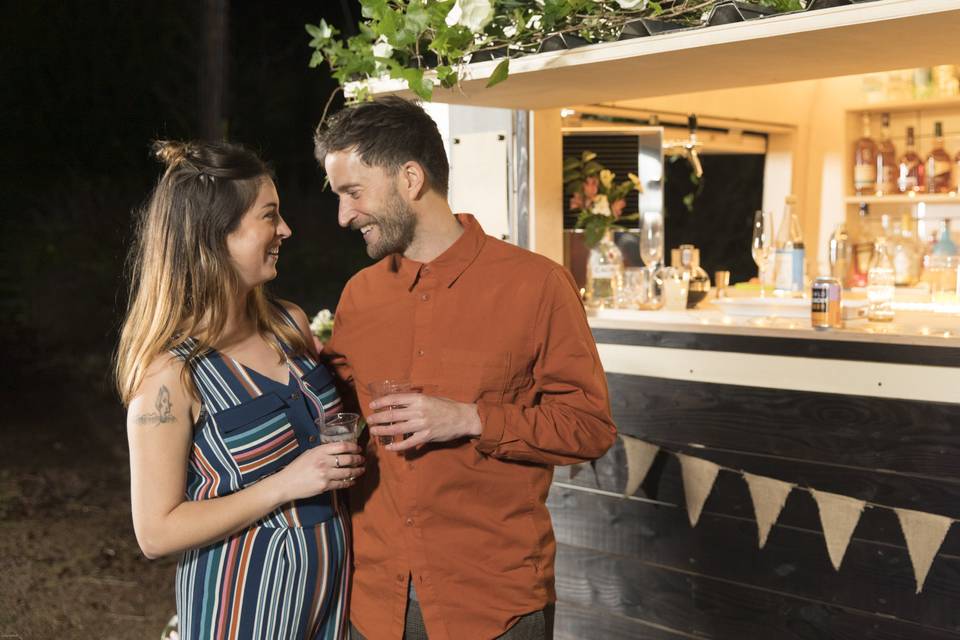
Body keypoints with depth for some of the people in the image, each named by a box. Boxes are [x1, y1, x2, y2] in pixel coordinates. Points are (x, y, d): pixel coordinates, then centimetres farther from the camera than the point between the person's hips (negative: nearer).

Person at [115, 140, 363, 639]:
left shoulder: (290, 324, -1)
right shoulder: (171, 371, -19)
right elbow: (156, 533, -17)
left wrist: (345, 456, -1)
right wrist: (284, 485, -22)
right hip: (242, 598, -6)